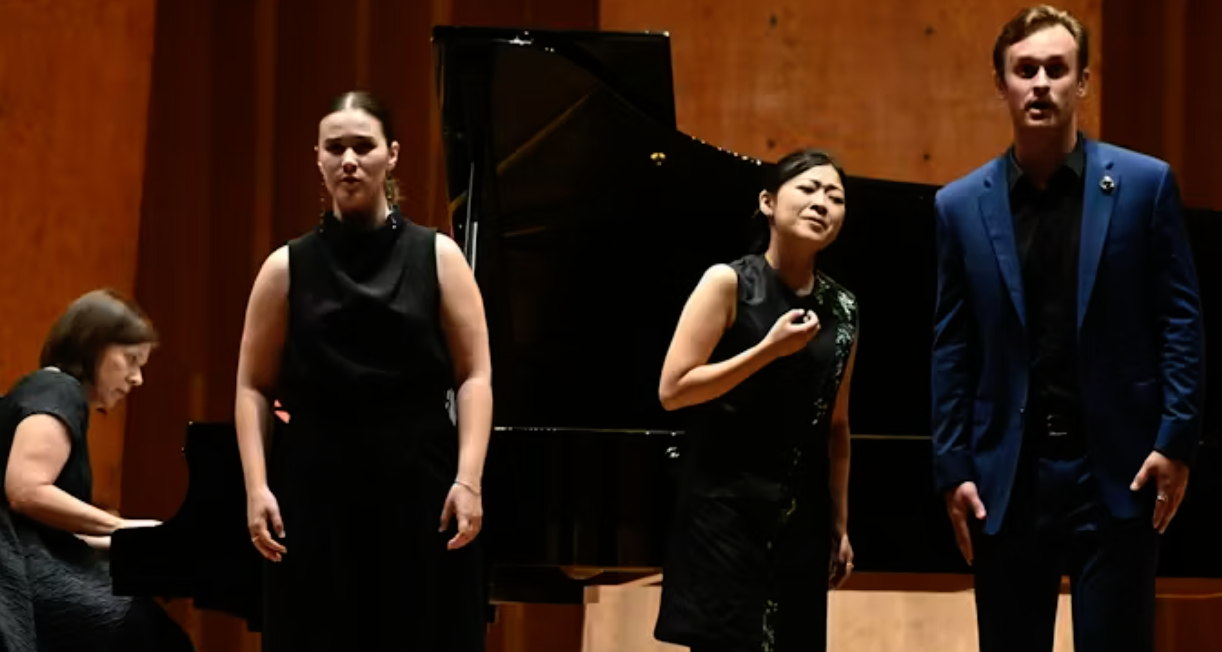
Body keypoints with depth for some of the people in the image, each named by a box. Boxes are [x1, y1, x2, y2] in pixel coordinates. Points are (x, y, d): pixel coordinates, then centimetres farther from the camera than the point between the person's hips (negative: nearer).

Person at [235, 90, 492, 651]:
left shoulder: (437, 257, 5)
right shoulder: (288, 268, 6)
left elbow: (474, 377, 0)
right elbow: (253, 387, 6)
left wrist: (468, 480, -12)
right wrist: (257, 487, -6)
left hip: (420, 492, 0)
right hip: (317, 495, 1)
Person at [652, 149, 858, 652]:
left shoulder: (841, 309, 8)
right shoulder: (728, 284, -7)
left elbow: (836, 425, 14)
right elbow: (672, 390, -12)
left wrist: (839, 525, 13)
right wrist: (769, 350, -17)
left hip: (801, 516, 5)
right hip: (726, 507, -5)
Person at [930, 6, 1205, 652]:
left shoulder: (1144, 184, 1)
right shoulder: (962, 206, 7)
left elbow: (1181, 320, 0)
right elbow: (952, 349, 7)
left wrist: (1177, 441, -8)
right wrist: (952, 468, 1)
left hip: (1117, 470, -2)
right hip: (1007, 477, 2)